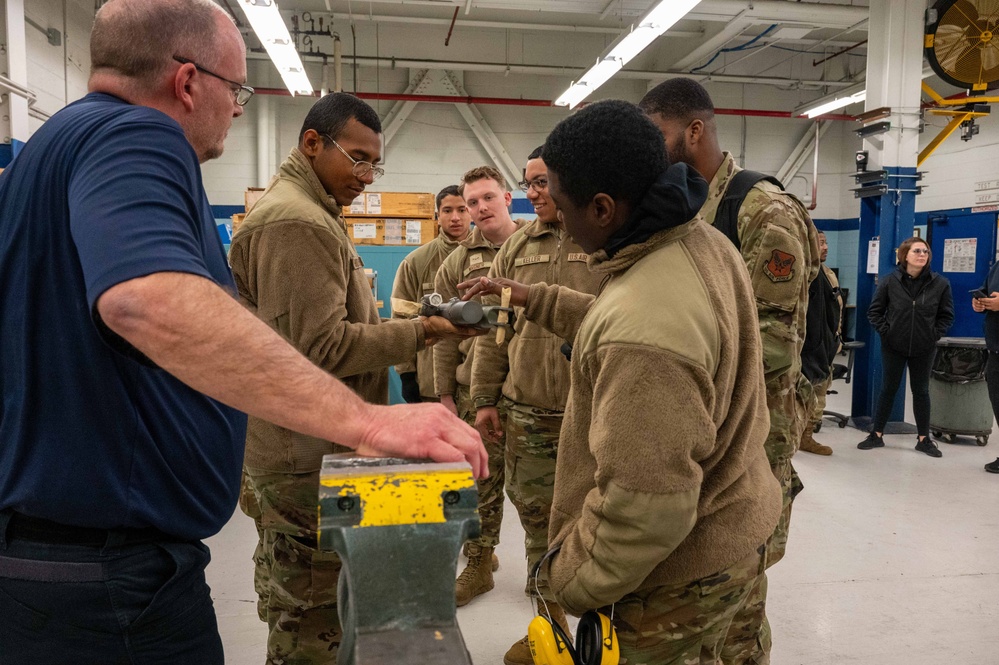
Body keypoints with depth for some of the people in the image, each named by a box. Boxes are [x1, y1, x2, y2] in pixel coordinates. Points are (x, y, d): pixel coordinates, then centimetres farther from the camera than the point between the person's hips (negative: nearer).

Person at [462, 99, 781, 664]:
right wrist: (538, 301, 16)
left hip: (682, 574, -9)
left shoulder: (642, 329, -37)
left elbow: (644, 506, -33)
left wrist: (574, 583, -17)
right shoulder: (704, 240, -5)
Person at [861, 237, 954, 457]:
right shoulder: (890, 281, -7)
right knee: (888, 390, 8)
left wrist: (935, 335, -6)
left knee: (921, 391, 11)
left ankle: (923, 439, 21)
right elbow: (874, 311, 0)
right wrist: (885, 331, -8)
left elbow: (946, 315, 3)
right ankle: (876, 435, 18)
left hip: (924, 349, 1)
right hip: (893, 347, -1)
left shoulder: (940, 283, -5)